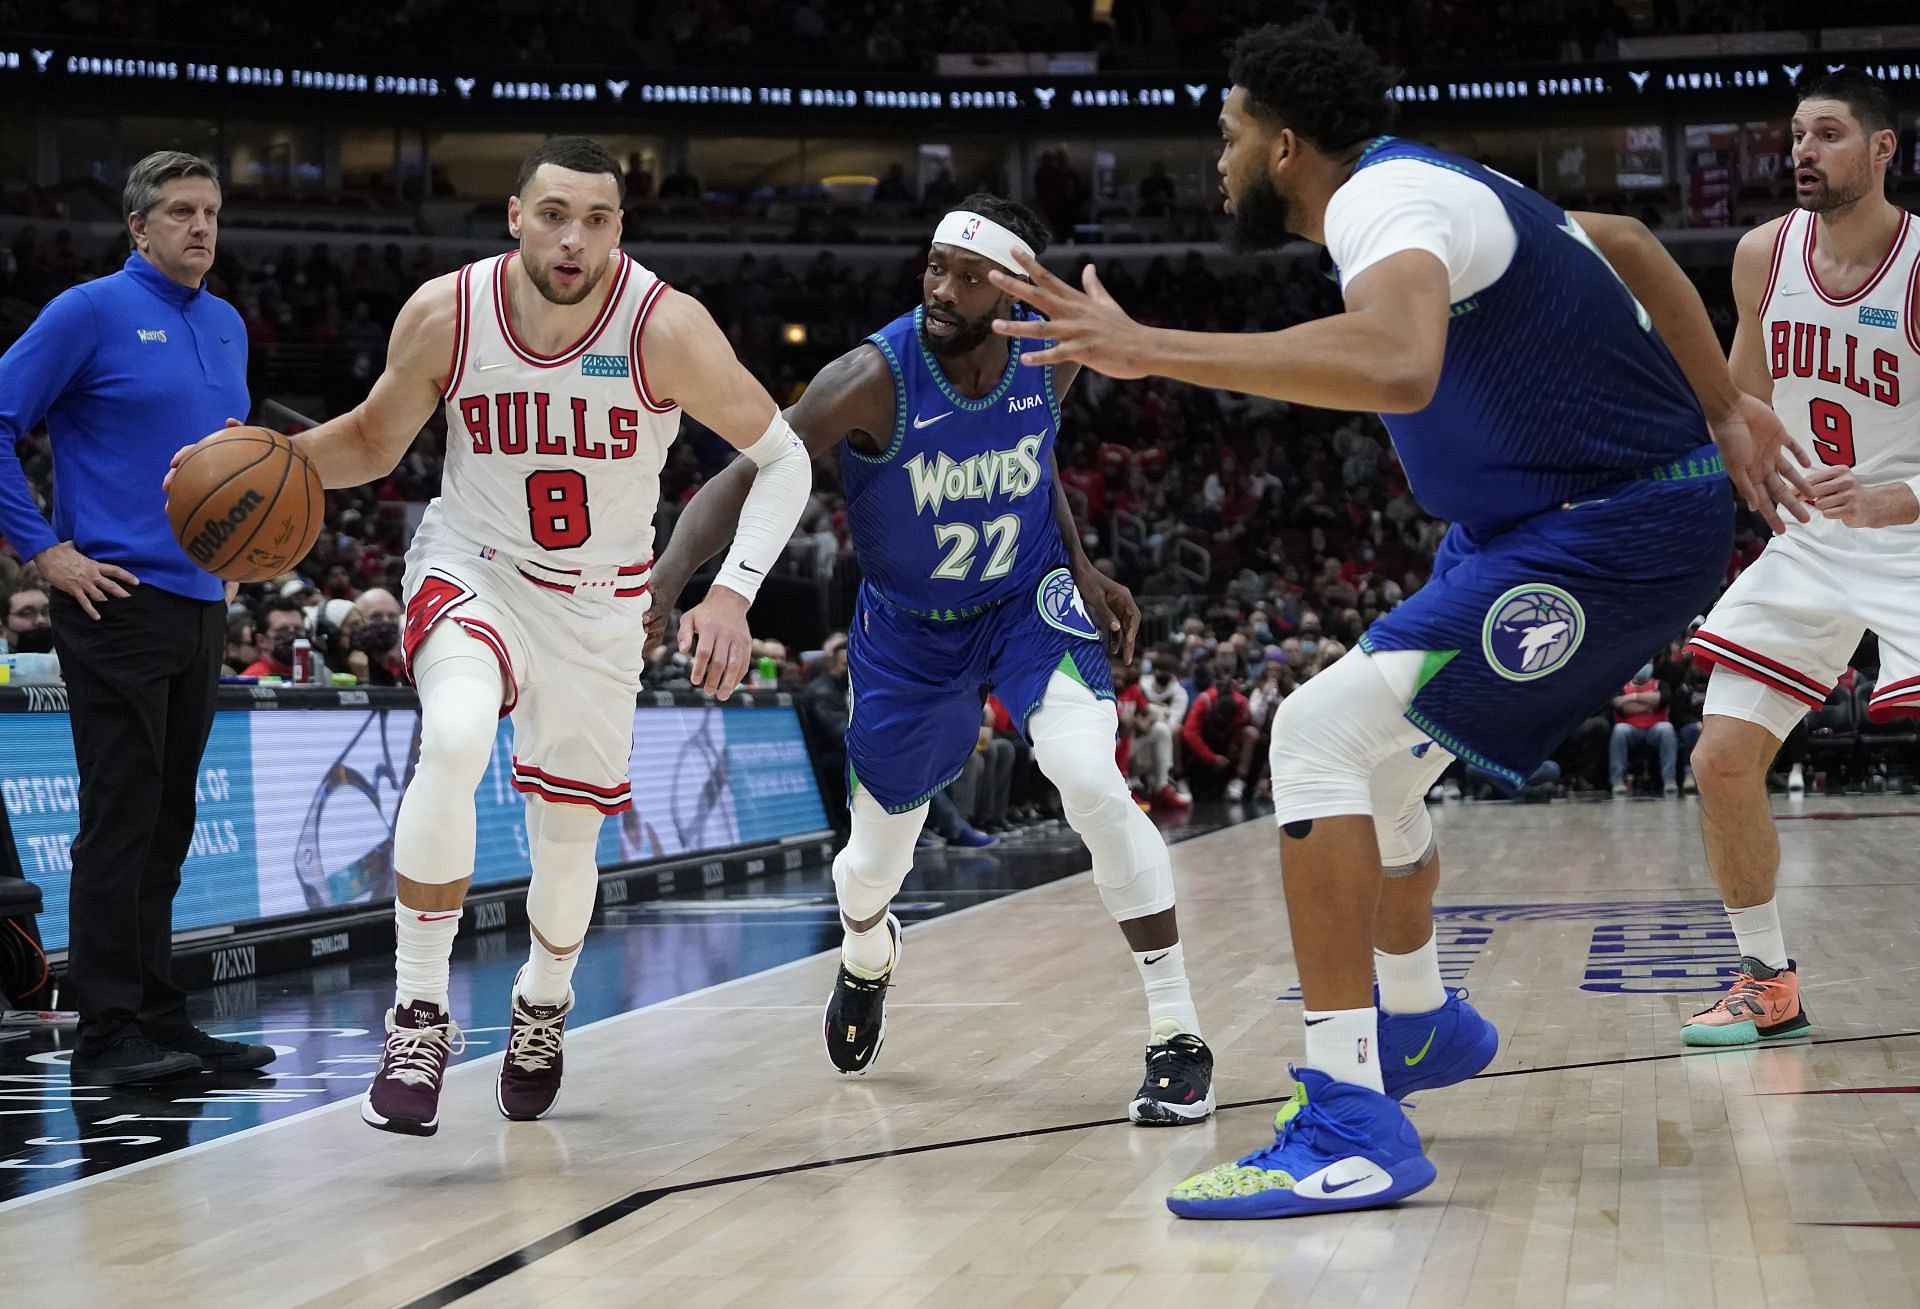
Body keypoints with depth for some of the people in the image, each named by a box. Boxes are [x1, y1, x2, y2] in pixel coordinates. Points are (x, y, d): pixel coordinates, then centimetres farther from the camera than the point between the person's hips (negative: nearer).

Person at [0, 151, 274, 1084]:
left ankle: (159, 1021, 18)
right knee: (121, 820, -7)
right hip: (117, 600, -7)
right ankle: (108, 1033, -3)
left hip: (201, 606, 7)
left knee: (167, 823, 11)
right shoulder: (90, 312, -7)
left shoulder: (226, 327, 15)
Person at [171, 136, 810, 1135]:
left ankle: (543, 1005, 43)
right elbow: (375, 438, 1)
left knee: (569, 831, 9)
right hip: (471, 566, -1)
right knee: (454, 740, -31)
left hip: (600, 601, 1)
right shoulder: (444, 315, -17)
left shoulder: (665, 328, -22)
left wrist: (732, 593, -25)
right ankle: (419, 1014, -19)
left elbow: (782, 458, -12)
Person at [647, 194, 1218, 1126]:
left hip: (1029, 602, 1)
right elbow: (743, 482, -30)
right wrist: (660, 585, -45)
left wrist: (1080, 567, -1)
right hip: (908, 629, 0)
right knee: (878, 855, 13)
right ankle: (866, 960, 54)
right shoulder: (874, 381, -28)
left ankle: (1178, 1037, -18)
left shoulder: (1051, 356, -15)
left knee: (1092, 781, -27)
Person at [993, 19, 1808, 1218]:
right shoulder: (1419, 187, 12)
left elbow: (1396, 365, -42)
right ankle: (1422, 1025, 44)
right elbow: (1625, 243, 23)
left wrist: (1150, 349, -40)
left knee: (1324, 731, -21)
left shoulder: (1388, 194, -19)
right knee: (1377, 747, 22)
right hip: (1547, 519, 11)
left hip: (1622, 526, -11)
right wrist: (1724, 411, 22)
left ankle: (1352, 1126, -24)